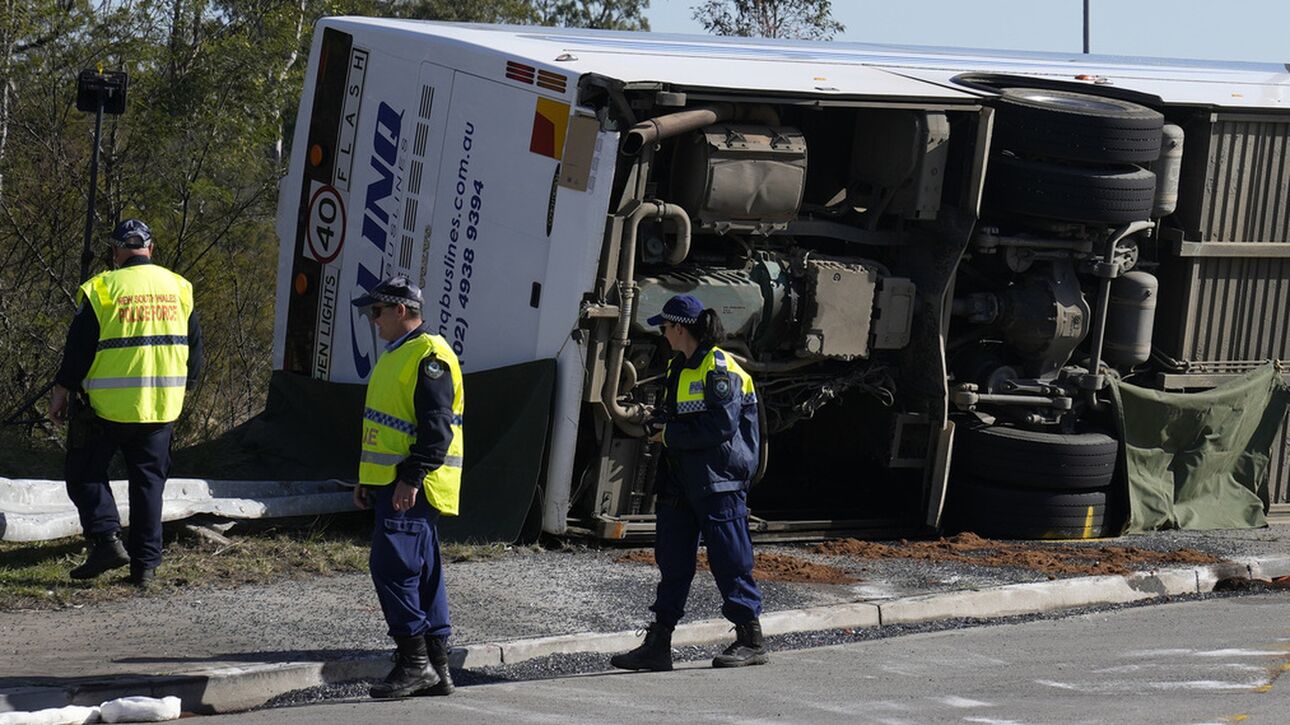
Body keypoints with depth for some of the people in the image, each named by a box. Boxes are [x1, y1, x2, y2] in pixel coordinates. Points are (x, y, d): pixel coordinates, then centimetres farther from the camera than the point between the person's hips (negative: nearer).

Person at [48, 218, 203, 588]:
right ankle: (145, 564, 8)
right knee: (148, 481, 11)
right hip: (161, 405, 4)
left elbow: (79, 346, -7)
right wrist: (182, 389, 24)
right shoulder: (178, 287, 6)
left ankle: (106, 539, -8)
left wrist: (62, 390, 5)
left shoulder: (102, 288, -9)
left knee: (85, 473, 10)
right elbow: (193, 346, 12)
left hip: (108, 405, -4)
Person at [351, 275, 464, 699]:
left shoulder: (429, 356, -12)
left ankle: (415, 661, -12)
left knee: (392, 566, -14)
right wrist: (366, 480, 24)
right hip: (391, 484, 10)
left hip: (412, 488, -10)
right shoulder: (396, 355, 20)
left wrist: (412, 478, -25)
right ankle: (436, 670, 11)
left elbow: (437, 426, -20)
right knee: (423, 575, 10)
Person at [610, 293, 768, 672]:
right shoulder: (679, 368, 16)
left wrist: (670, 434, -15)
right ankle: (658, 644, 10)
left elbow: (721, 425, -21)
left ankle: (751, 640, 6)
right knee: (672, 562, 8)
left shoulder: (720, 369, -13)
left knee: (730, 562, -3)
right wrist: (656, 423, 5)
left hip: (718, 482, -9)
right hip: (680, 482, 9)